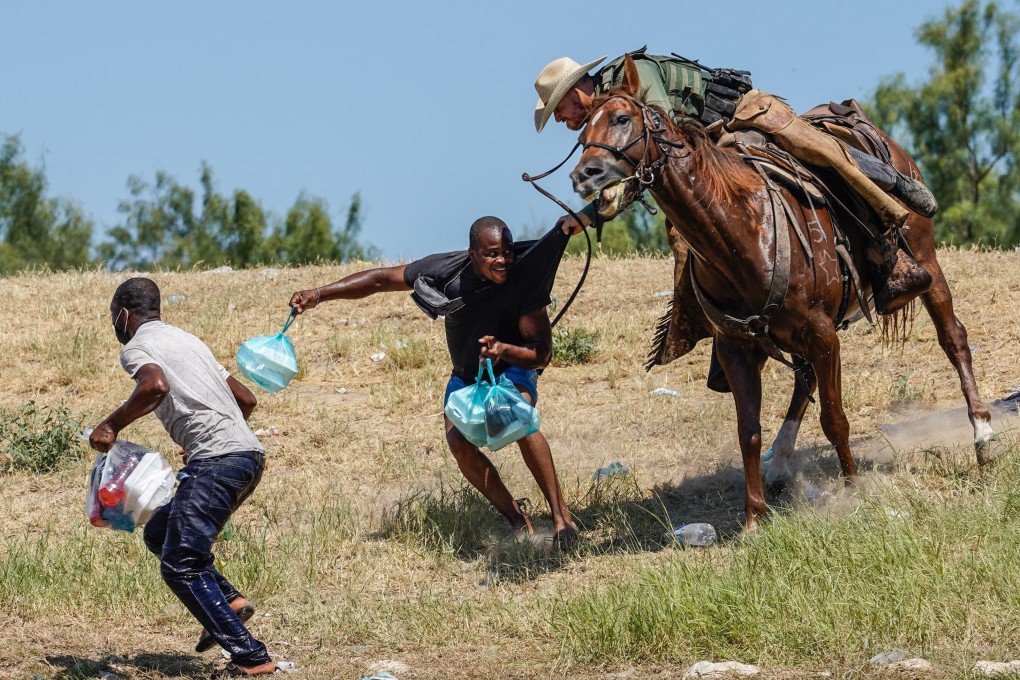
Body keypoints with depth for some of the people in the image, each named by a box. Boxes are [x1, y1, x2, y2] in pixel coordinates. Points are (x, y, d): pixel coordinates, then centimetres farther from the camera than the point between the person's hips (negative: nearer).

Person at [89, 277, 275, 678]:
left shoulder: (136, 347, 1)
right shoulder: (187, 340, 26)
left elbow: (156, 386, -24)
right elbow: (246, 399, 28)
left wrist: (112, 425, -12)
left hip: (216, 461, -9)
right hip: (248, 453, 9)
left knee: (180, 565, -8)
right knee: (159, 533, 21)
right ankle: (228, 600, 6)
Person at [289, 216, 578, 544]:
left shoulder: (524, 279, -29)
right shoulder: (447, 270, -24)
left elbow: (542, 354, -27)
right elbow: (380, 279, -14)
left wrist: (505, 350, -48)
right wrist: (319, 293, -21)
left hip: (512, 369, -3)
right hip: (466, 375, 3)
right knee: (458, 440, -24)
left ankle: (561, 516, -27)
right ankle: (519, 523, -13)